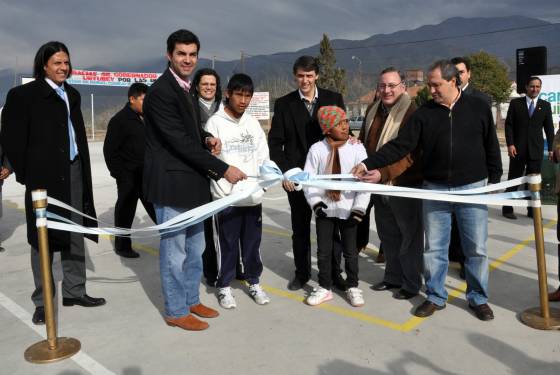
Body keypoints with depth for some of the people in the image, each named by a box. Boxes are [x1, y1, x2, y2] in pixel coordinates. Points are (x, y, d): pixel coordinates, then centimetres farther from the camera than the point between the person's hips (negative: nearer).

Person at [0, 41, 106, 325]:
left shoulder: (72, 95, 13)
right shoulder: (24, 95, -4)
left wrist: (84, 171, 8)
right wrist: (26, 174, -8)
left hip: (74, 172, 6)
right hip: (44, 176, -6)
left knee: (75, 234, 10)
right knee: (43, 237, 2)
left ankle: (74, 291, 22)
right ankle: (42, 300, 13)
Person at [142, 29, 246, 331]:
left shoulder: (183, 88, 14)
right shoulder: (161, 91, -16)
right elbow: (180, 141, -21)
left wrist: (207, 138, 0)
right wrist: (222, 169, -20)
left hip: (191, 182, 9)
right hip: (171, 184, -9)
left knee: (195, 248, 17)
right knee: (175, 251, 3)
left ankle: (191, 300, 32)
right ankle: (176, 311, 18)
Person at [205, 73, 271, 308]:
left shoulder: (253, 123, 10)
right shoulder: (215, 123, -5)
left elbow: (263, 157, 11)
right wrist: (225, 191, -15)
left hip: (253, 195, 4)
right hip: (226, 197, -4)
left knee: (253, 242, 13)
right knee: (227, 244, 5)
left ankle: (254, 282, 29)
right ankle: (224, 286, 21)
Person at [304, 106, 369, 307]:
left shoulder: (357, 148, -8)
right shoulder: (316, 149, -7)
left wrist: (359, 209, -11)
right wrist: (316, 202, -13)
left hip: (348, 209, -1)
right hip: (324, 209, 1)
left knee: (350, 250, 12)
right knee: (323, 250, 11)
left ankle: (352, 286, 29)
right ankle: (324, 287, 27)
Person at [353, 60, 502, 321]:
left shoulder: (478, 108, 1)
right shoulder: (424, 113, 1)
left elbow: (491, 147, 7)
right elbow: (400, 145, -6)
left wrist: (494, 181, 4)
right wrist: (369, 164, -17)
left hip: (472, 188, -1)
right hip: (434, 190, 1)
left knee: (476, 249, 6)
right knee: (434, 248, 8)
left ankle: (478, 298, 25)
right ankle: (435, 297, 24)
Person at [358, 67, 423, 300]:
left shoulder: (411, 113, -15)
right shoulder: (372, 110, 8)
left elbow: (409, 152, -23)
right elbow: (365, 141, 20)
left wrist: (383, 173, -33)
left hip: (405, 184, -7)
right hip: (378, 185, 7)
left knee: (409, 235, 7)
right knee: (387, 234, 19)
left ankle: (411, 284, 23)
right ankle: (393, 277, 36)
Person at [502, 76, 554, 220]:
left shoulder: (545, 105, 8)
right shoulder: (515, 103, 3)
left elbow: (549, 128, 8)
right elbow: (509, 124, -1)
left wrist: (551, 148, 2)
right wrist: (510, 144, -10)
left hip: (536, 149, 2)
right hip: (518, 148, -1)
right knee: (513, 179, 4)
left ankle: (532, 210, 11)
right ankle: (507, 209, 10)